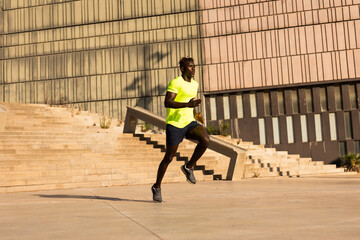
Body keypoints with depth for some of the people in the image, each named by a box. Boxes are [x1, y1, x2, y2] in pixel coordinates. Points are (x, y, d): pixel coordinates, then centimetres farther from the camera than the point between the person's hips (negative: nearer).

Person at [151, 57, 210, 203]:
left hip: (190, 123, 6)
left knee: (205, 140, -23)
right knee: (169, 157, 1)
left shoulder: (194, 84, 14)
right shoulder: (175, 83, -9)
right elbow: (167, 103, -21)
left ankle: (188, 167, -1)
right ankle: (157, 187, 21)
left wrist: (195, 114, 13)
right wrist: (187, 105, -31)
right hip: (175, 125, -6)